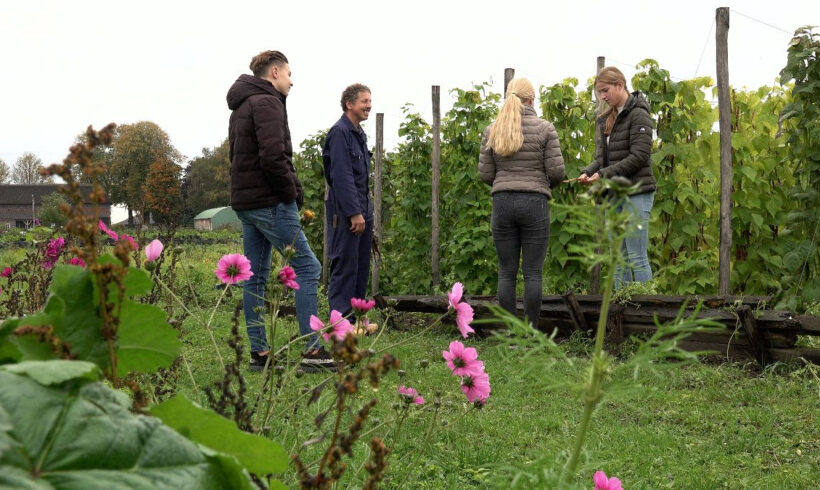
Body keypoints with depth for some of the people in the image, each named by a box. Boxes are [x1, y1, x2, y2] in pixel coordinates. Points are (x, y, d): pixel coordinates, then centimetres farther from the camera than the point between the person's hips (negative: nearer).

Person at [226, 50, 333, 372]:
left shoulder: (241, 107, 21)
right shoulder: (266, 103, -10)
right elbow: (273, 156, -22)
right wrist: (292, 191, -10)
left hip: (245, 201, 10)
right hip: (269, 202, -10)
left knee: (256, 277, 9)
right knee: (307, 268, -8)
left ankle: (259, 352, 11)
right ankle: (312, 350, -10)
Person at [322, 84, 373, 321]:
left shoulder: (359, 134, 17)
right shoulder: (340, 132, -12)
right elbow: (342, 176, -19)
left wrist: (367, 212, 18)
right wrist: (355, 213, -21)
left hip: (361, 211, 9)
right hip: (346, 213, -9)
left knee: (361, 267, 11)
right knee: (345, 267, -7)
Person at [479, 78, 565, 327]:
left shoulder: (492, 130, 5)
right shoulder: (544, 128, -3)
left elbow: (485, 173, 6)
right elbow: (556, 170, -5)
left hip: (502, 202, 3)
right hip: (534, 203, -3)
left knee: (507, 272, 7)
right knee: (533, 273, 1)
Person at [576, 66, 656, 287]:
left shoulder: (638, 115, -8)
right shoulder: (607, 118, 15)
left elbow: (639, 157, -16)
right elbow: (602, 156, 12)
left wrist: (604, 174, -18)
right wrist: (587, 172, -8)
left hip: (636, 192, -8)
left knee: (637, 257, -7)